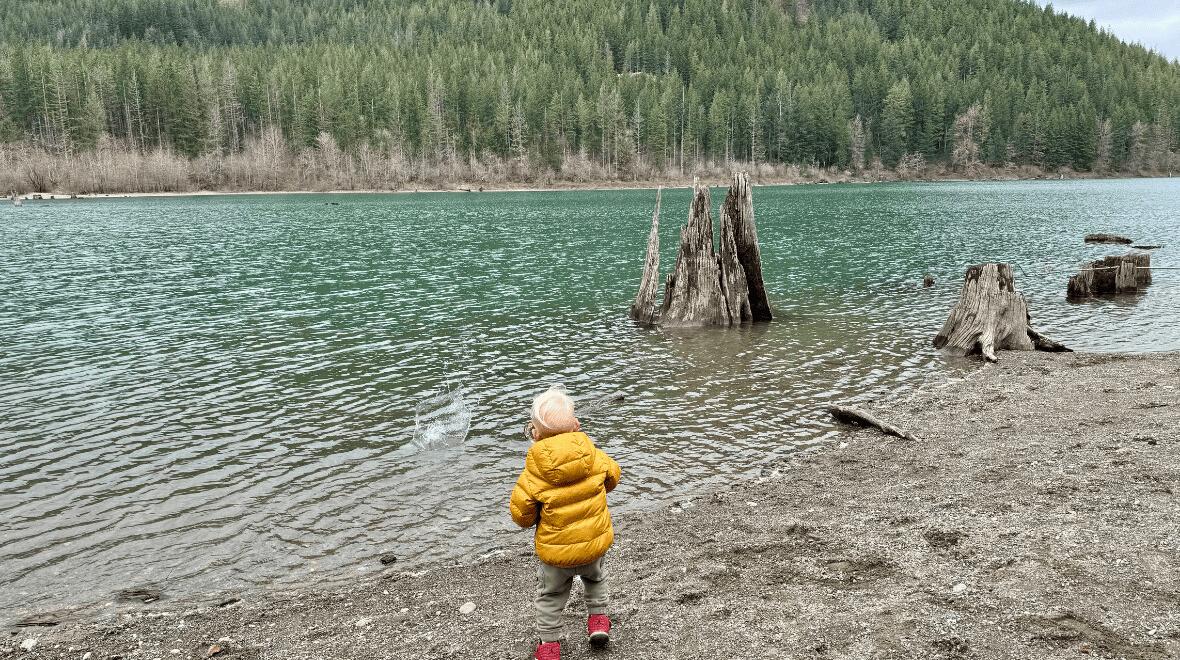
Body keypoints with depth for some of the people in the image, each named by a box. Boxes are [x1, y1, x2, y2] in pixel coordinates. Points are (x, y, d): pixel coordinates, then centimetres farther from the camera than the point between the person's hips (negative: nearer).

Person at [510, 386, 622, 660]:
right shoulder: (594, 456, -15)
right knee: (595, 577, 36)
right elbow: (612, 476, 6)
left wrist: (528, 520, 8)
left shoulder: (534, 473, -23)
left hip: (555, 550, -2)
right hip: (595, 543, 2)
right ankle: (598, 617, 37)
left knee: (550, 596, 22)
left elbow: (521, 512, -16)